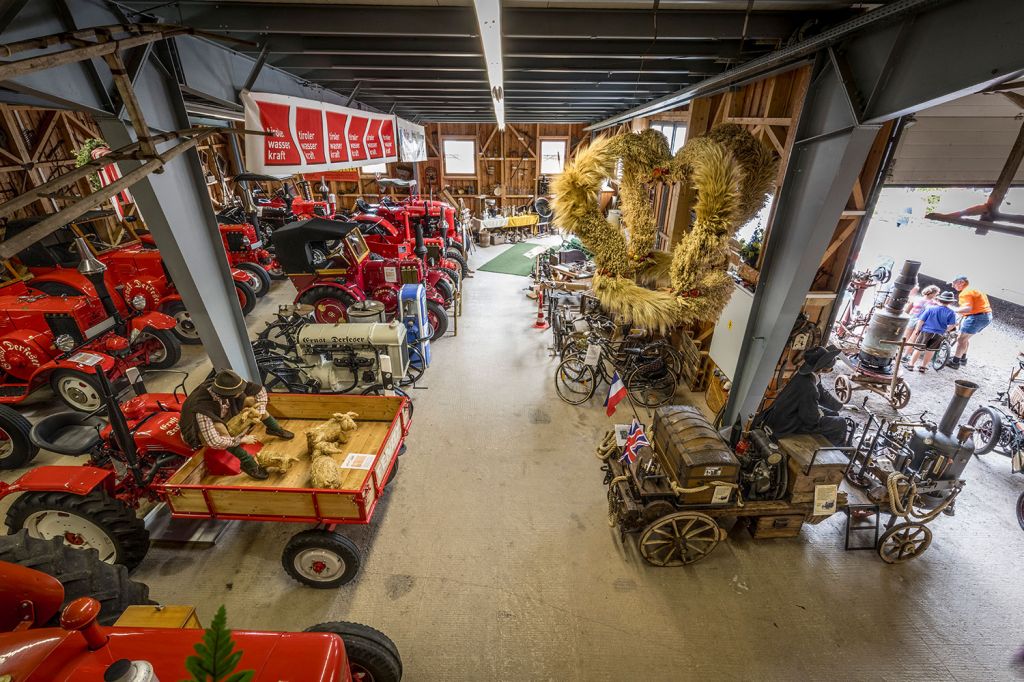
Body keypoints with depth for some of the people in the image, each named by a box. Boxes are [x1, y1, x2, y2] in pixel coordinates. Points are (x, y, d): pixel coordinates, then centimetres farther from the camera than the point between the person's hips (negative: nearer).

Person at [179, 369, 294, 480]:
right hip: (201, 430, -7)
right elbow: (214, 442, -46)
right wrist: (242, 440, -33)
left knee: (251, 399, -9)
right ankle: (247, 463, -27)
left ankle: (274, 429, 10)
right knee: (220, 428, -40)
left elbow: (260, 390, -15)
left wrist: (260, 413, -21)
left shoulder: (225, 385, -27)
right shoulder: (203, 409, -43)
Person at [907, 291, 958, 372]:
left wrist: (918, 330, 5)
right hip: (939, 334, 2)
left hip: (926, 331, -2)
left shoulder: (930, 309, -7)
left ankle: (911, 365, 8)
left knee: (918, 349, 6)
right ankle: (923, 366, 19)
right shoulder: (951, 313, -4)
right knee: (930, 351, 12)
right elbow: (951, 325, -3)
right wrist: (944, 330, 15)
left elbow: (921, 321, -7)